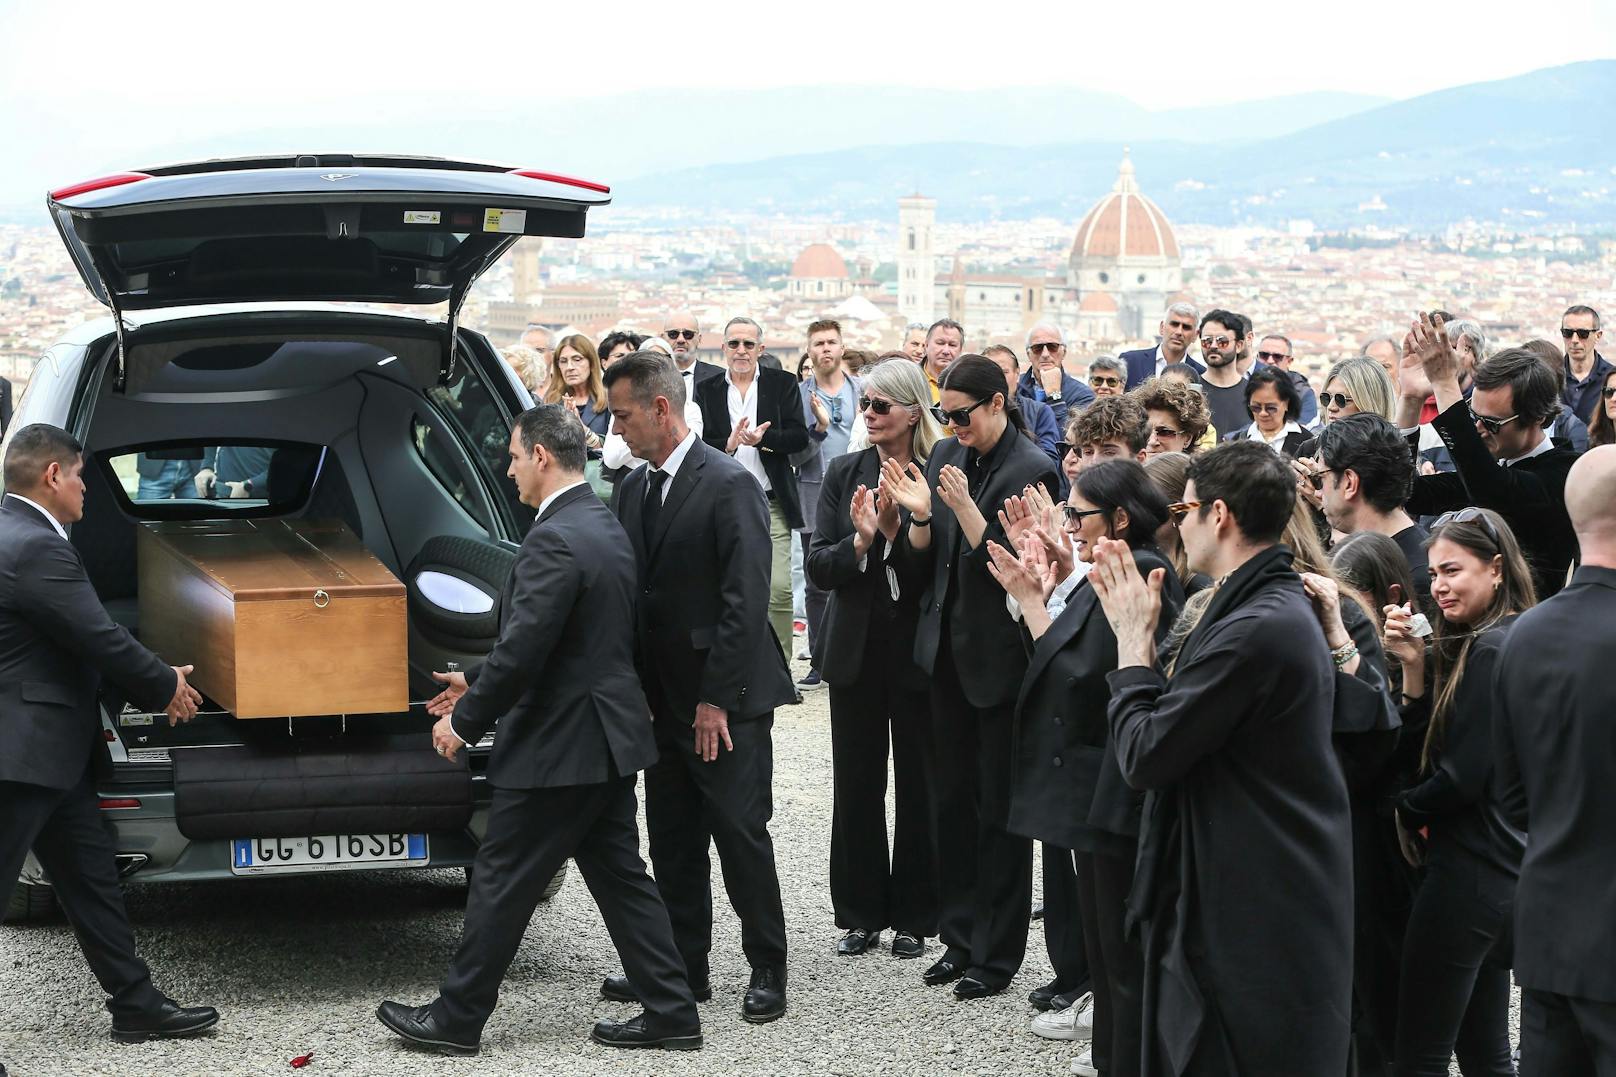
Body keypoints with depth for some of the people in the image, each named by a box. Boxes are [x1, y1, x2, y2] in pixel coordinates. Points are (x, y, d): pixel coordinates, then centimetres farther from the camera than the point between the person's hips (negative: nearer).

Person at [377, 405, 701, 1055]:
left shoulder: (554, 540, -21)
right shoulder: (605, 527, 11)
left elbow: (522, 650, -24)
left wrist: (466, 721, -11)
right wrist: (476, 684, 21)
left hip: (557, 746, -10)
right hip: (607, 738, 10)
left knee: (502, 884, 2)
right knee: (620, 878, 13)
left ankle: (455, 1019, 13)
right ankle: (671, 1014, 15)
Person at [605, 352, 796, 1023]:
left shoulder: (730, 485, -14)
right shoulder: (633, 488, 10)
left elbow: (745, 600, -17)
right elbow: (631, 590, 12)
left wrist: (717, 699, -18)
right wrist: (636, 690, 3)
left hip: (727, 702, -7)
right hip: (666, 700, 7)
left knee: (741, 834, -1)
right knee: (672, 840, 11)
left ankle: (767, 969, 10)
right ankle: (682, 965, 21)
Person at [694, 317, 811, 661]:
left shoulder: (783, 384, 6)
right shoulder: (706, 390, 8)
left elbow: (799, 437, -2)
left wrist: (763, 438, -18)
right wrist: (728, 444, -16)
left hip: (771, 503, -1)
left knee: (779, 590, -9)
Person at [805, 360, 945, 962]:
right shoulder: (845, 475, 4)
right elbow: (819, 567, -1)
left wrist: (894, 529, -23)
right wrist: (861, 541, -19)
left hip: (919, 649, -3)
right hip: (856, 647, 3)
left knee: (919, 782, 6)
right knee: (856, 783, 7)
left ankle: (913, 916, 17)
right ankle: (861, 913, 18)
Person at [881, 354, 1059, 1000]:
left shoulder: (1031, 469, -13)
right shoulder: (947, 456, 6)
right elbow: (921, 562, 7)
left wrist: (965, 507, -28)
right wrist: (920, 515, -12)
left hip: (1000, 656, -6)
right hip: (948, 650, 7)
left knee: (999, 806, 2)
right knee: (953, 796, 13)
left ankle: (997, 954, 11)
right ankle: (961, 937, 23)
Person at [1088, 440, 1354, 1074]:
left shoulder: (1255, 629, -23)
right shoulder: (1282, 605, 11)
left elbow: (1145, 757, -19)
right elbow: (1179, 720, 12)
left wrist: (1134, 640, -7)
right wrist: (1139, 633, 8)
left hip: (1254, 920, -10)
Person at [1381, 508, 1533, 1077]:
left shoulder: (1489, 650, -17)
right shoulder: (1514, 640, 12)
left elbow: (1461, 777, -20)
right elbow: (1433, 739, 11)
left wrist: (1406, 809, -3)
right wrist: (1415, 665, -2)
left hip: (1468, 875, -10)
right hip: (1503, 873, 10)